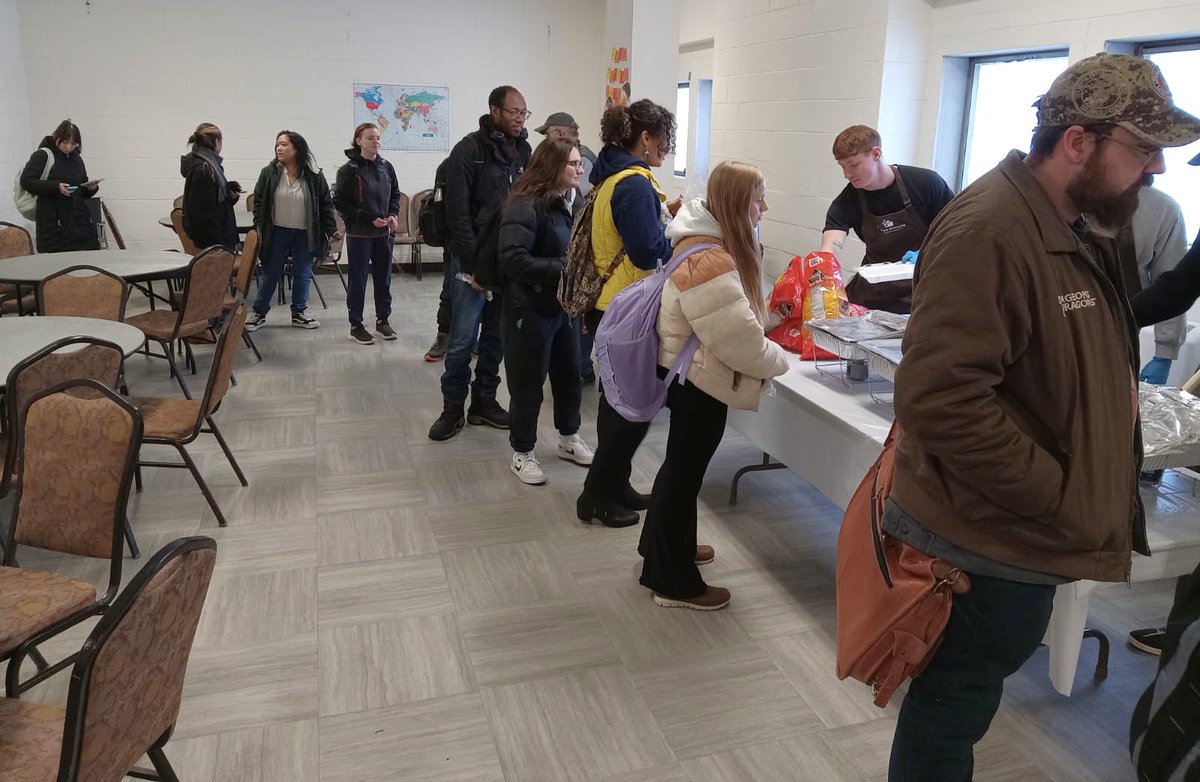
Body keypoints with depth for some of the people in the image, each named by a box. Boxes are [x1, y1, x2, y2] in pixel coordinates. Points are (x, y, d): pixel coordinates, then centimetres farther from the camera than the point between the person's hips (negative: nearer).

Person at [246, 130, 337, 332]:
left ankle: (299, 313, 24)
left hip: (304, 234, 0)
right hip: (276, 232, 0)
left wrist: (330, 229, -4)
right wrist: (260, 227, -5)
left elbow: (326, 204, 0)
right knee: (270, 274, 8)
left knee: (302, 275, 10)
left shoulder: (314, 175, -5)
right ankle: (259, 312, 19)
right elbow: (259, 201, 2)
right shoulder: (269, 172, -4)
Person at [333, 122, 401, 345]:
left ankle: (383, 320, 25)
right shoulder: (349, 169, -9)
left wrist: (393, 215, -4)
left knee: (384, 278, 11)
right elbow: (339, 202, -9)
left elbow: (395, 195, 15)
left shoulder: (386, 167, 3)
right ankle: (356, 325, 14)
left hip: (384, 233, 4)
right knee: (358, 280, 4)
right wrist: (369, 218, -15)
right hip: (359, 234, -4)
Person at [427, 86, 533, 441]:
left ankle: (484, 401, 22)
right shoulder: (469, 150, -8)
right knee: (463, 339, -3)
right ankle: (453, 408, 10)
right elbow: (458, 213, -12)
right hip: (472, 261, -5)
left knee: (496, 337, 11)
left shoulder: (525, 152, 9)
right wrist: (475, 262, -15)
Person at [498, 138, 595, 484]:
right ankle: (522, 453, 21)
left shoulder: (567, 203, 7)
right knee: (528, 385, 5)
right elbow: (513, 261, -28)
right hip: (531, 310, -8)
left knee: (570, 376, 18)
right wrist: (565, 267, -26)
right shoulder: (525, 206, -19)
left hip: (565, 306, 8)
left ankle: (569, 439, 38)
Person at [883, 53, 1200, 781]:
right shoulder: (987, 232, -23)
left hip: (1024, 531, 9)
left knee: (961, 703, 25)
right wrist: (1062, 499, -23)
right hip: (991, 540, -9)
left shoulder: (1082, 228, 10)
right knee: (952, 708, 10)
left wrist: (1121, 387, 6)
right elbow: (942, 401, -30)